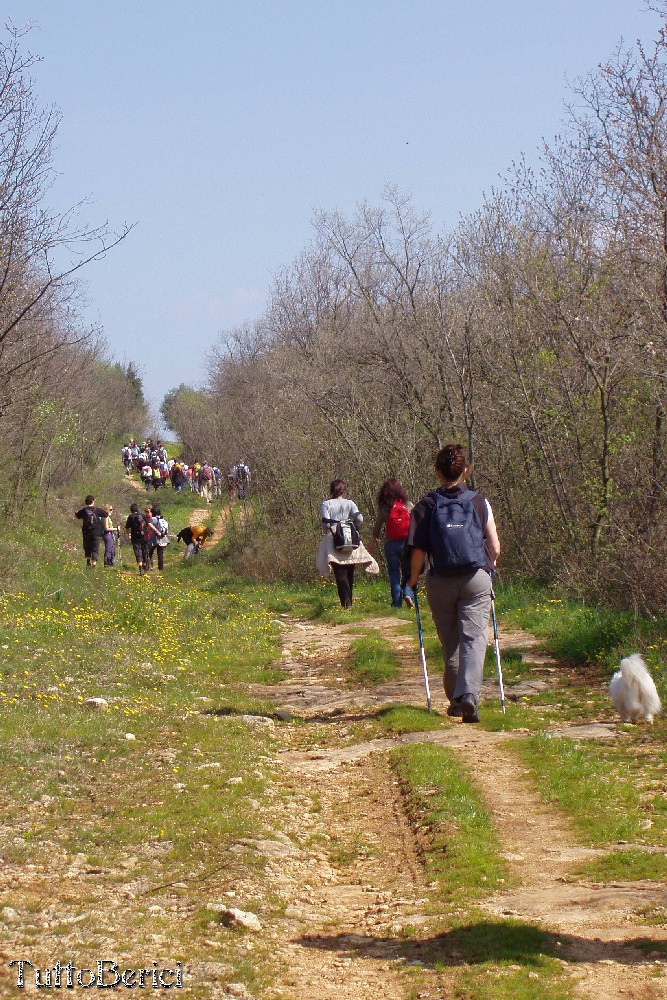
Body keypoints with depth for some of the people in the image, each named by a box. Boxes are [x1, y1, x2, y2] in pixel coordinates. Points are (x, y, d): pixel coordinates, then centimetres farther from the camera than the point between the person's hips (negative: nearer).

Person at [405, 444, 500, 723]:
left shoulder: (426, 506, -2)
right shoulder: (479, 503, -1)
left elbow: (418, 551, -5)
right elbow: (495, 548, 2)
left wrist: (413, 579, 11)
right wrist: (489, 564, 23)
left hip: (440, 582, 1)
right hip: (476, 580, -1)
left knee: (450, 645, 13)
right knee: (474, 639, -4)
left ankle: (456, 702, 23)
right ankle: (468, 694, -24)